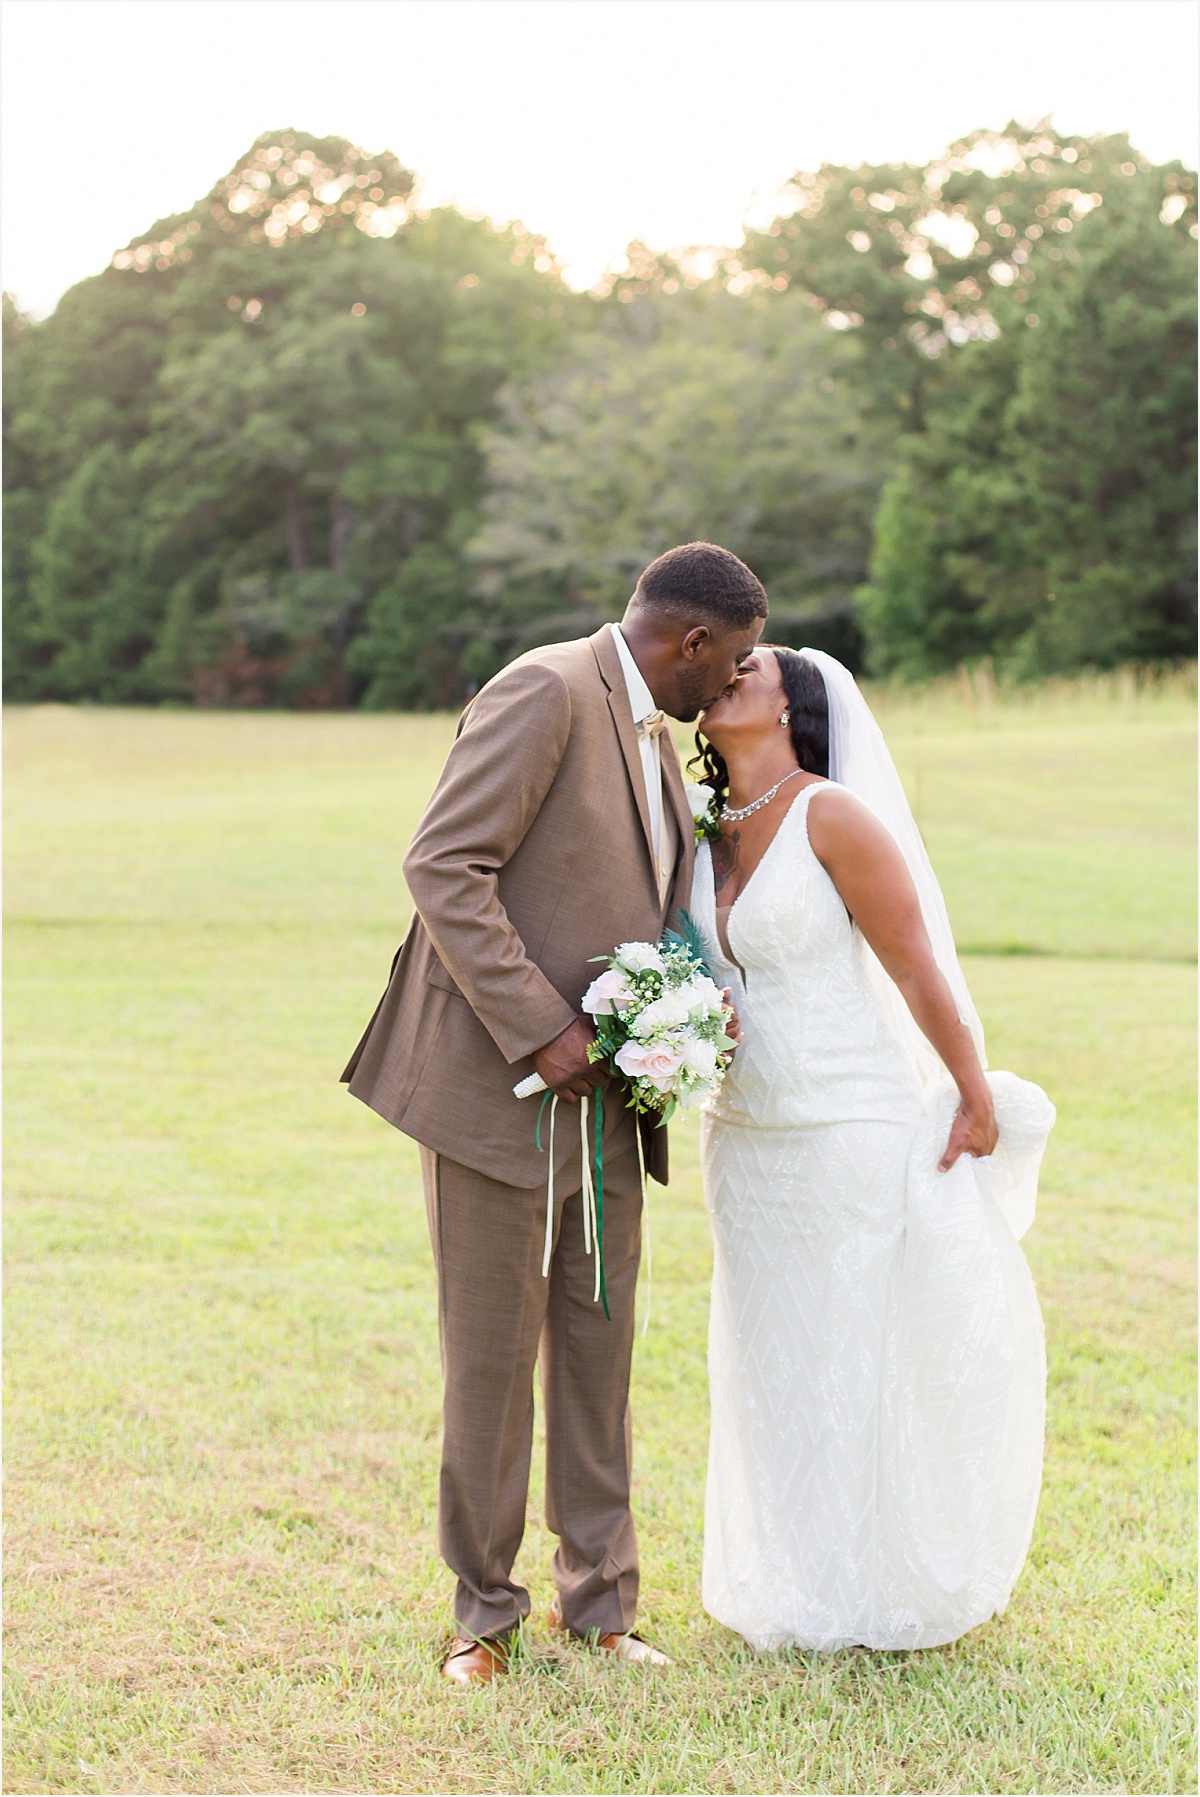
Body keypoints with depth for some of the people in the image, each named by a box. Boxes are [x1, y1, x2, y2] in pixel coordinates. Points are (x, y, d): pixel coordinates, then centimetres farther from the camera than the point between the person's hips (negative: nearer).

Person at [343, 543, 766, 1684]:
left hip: (603, 1100, 8)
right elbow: (443, 866, -20)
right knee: (492, 1355, 1)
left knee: (599, 1347, 10)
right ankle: (484, 1607, 15)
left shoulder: (654, 738, 16)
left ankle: (598, 1599, 20)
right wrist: (541, 1033, -22)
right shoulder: (545, 692, -12)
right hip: (496, 1088, -8)